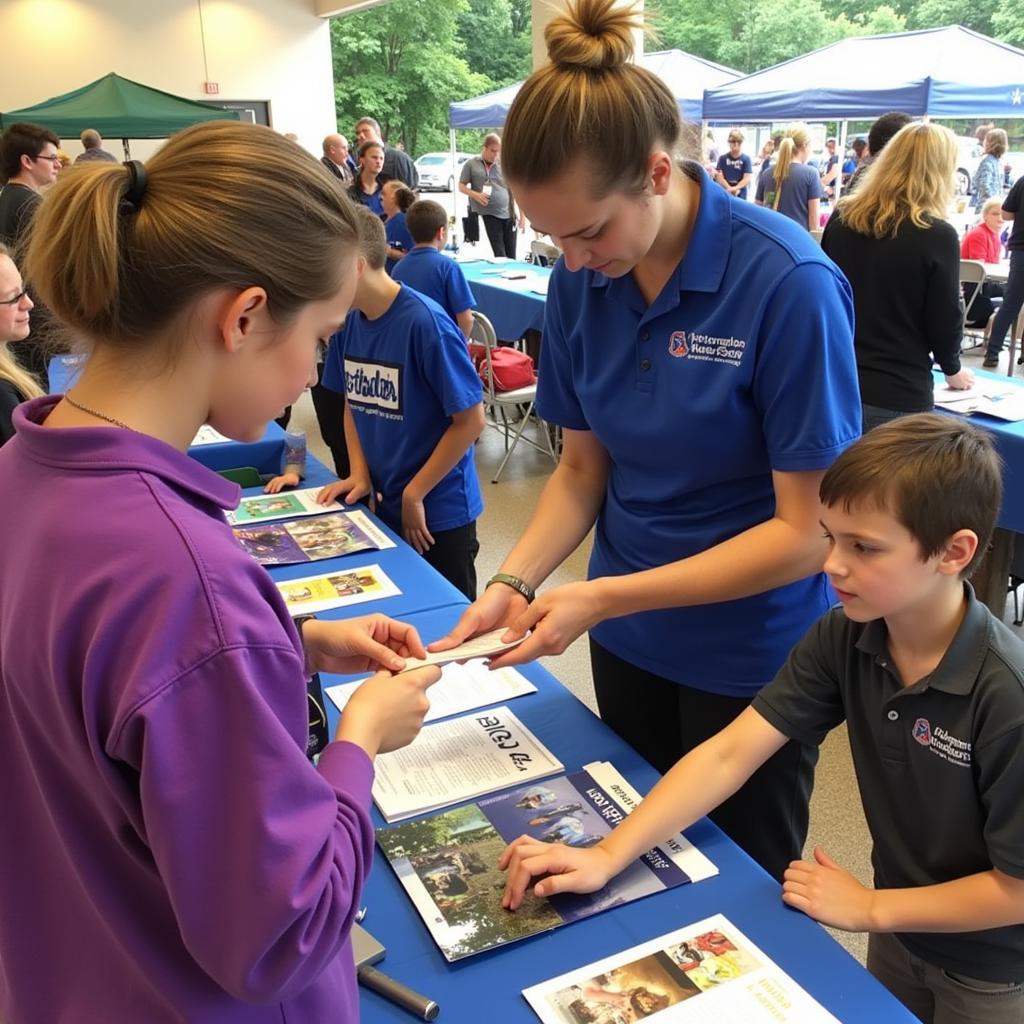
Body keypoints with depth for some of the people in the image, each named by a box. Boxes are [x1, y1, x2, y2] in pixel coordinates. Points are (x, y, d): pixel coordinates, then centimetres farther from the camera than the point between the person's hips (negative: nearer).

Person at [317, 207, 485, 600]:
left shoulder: (425, 323, -22)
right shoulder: (347, 321, -1)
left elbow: (470, 420, -18)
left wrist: (415, 494, -14)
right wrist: (359, 474, -3)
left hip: (439, 511, -6)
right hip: (385, 505, 6)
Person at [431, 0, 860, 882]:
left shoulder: (789, 282, -24)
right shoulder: (581, 278, -8)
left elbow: (807, 531, -21)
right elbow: (584, 464, 1)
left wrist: (603, 598, -25)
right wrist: (515, 582, -15)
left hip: (750, 654, -5)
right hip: (627, 639, 5)